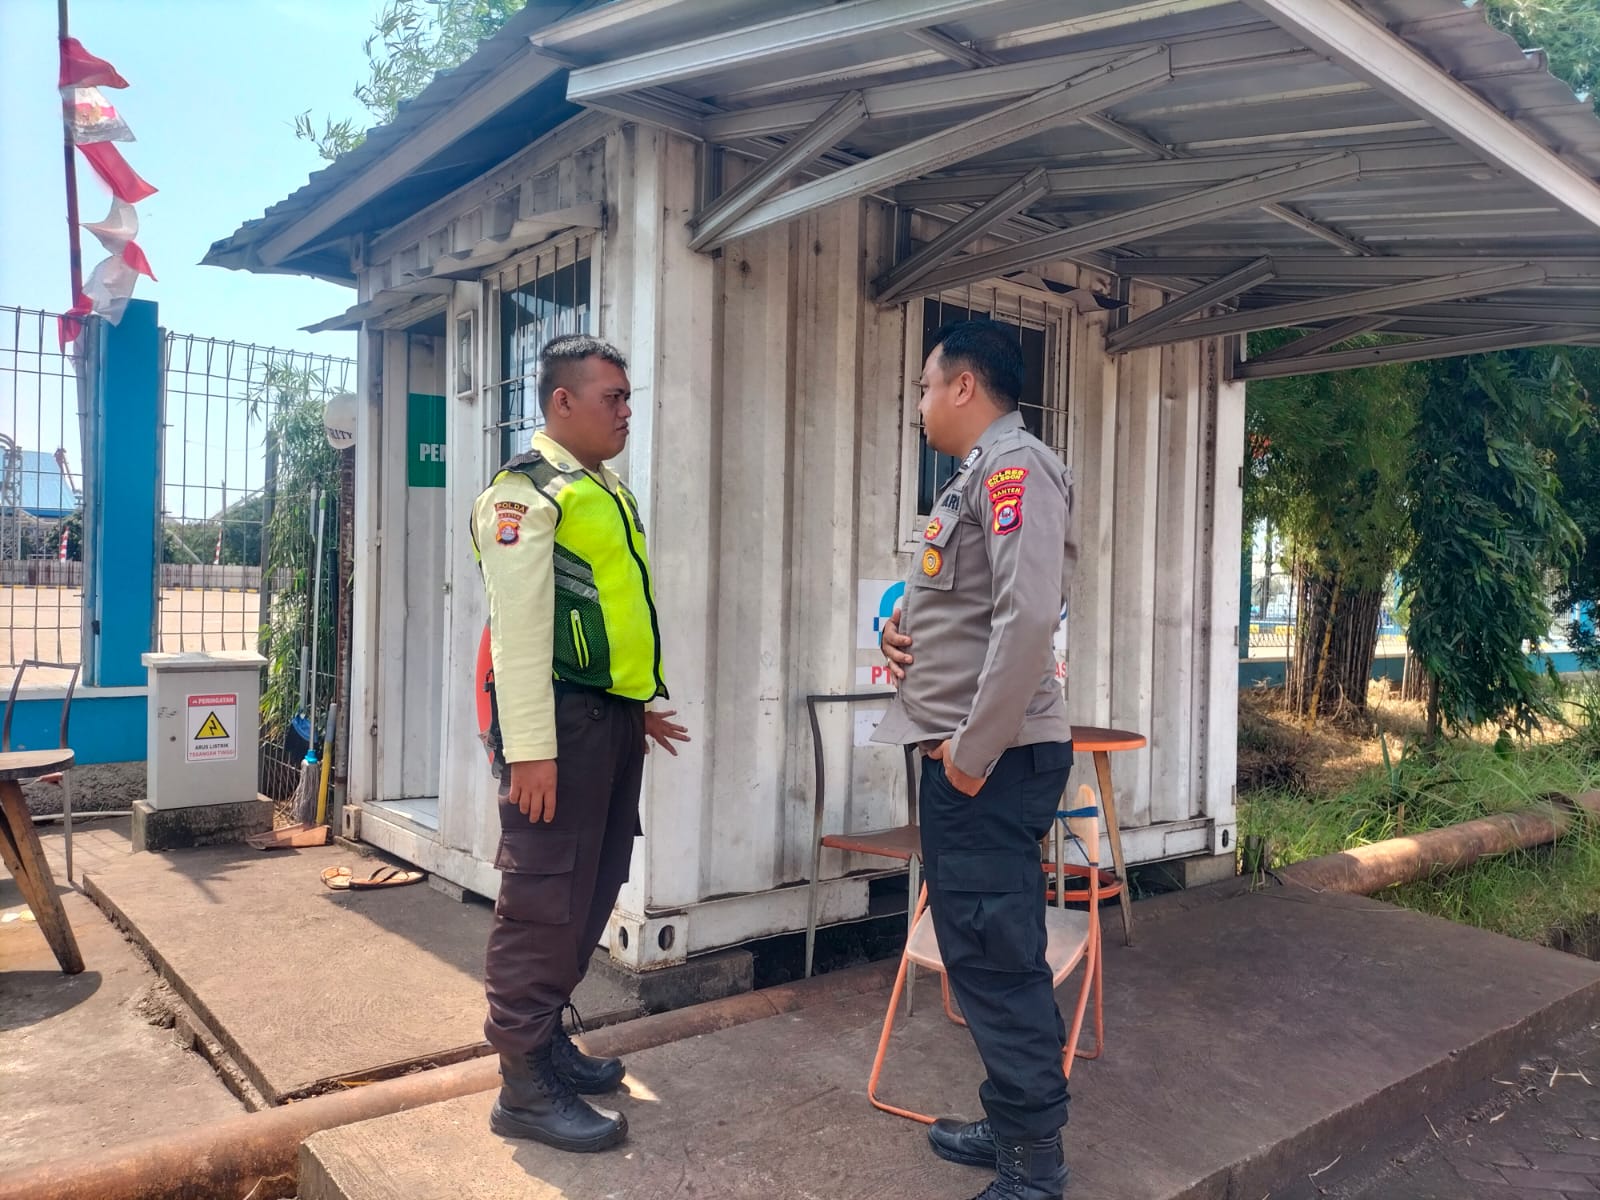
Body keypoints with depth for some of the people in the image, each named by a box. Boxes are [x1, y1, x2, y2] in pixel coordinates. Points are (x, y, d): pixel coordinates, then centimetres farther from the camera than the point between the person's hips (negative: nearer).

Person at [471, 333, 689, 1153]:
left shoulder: (606, 490, 18)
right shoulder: (526, 491, -10)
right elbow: (519, 626, -18)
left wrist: (640, 705, 24)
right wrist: (529, 747, -22)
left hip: (614, 716, 9)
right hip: (561, 717, -9)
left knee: (591, 891, 16)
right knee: (544, 899, -2)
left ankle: (547, 1039, 31)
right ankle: (524, 1086, 9)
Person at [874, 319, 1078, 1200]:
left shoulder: (1014, 465, -12)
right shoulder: (977, 474, 18)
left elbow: (1027, 615, -24)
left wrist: (974, 751, -20)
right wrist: (905, 629, 5)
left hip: (993, 759, -10)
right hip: (961, 752, 10)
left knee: (998, 958, -2)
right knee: (980, 951, 17)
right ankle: (1011, 1128, 31)